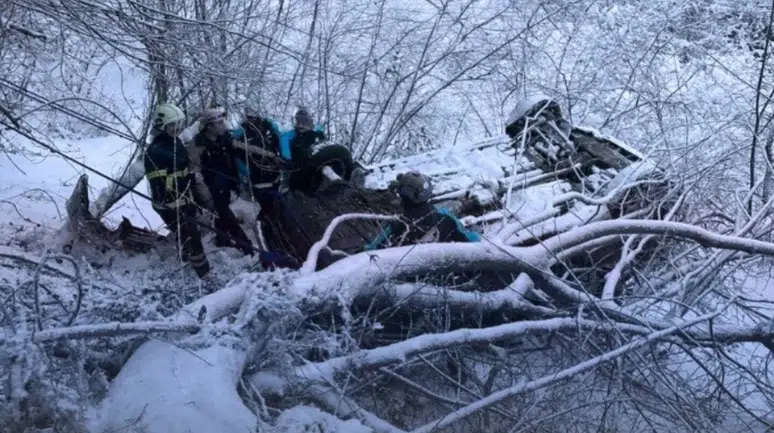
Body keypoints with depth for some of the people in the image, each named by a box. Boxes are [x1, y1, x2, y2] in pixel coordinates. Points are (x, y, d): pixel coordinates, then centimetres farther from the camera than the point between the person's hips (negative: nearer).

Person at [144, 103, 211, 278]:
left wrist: (193, 197, 22)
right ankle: (206, 276, 1)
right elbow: (159, 187, -24)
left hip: (185, 199, 8)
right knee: (191, 237, -7)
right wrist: (173, 209, -26)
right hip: (170, 205, -8)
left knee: (185, 237, 22)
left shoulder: (176, 143, 7)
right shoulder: (154, 152, -21)